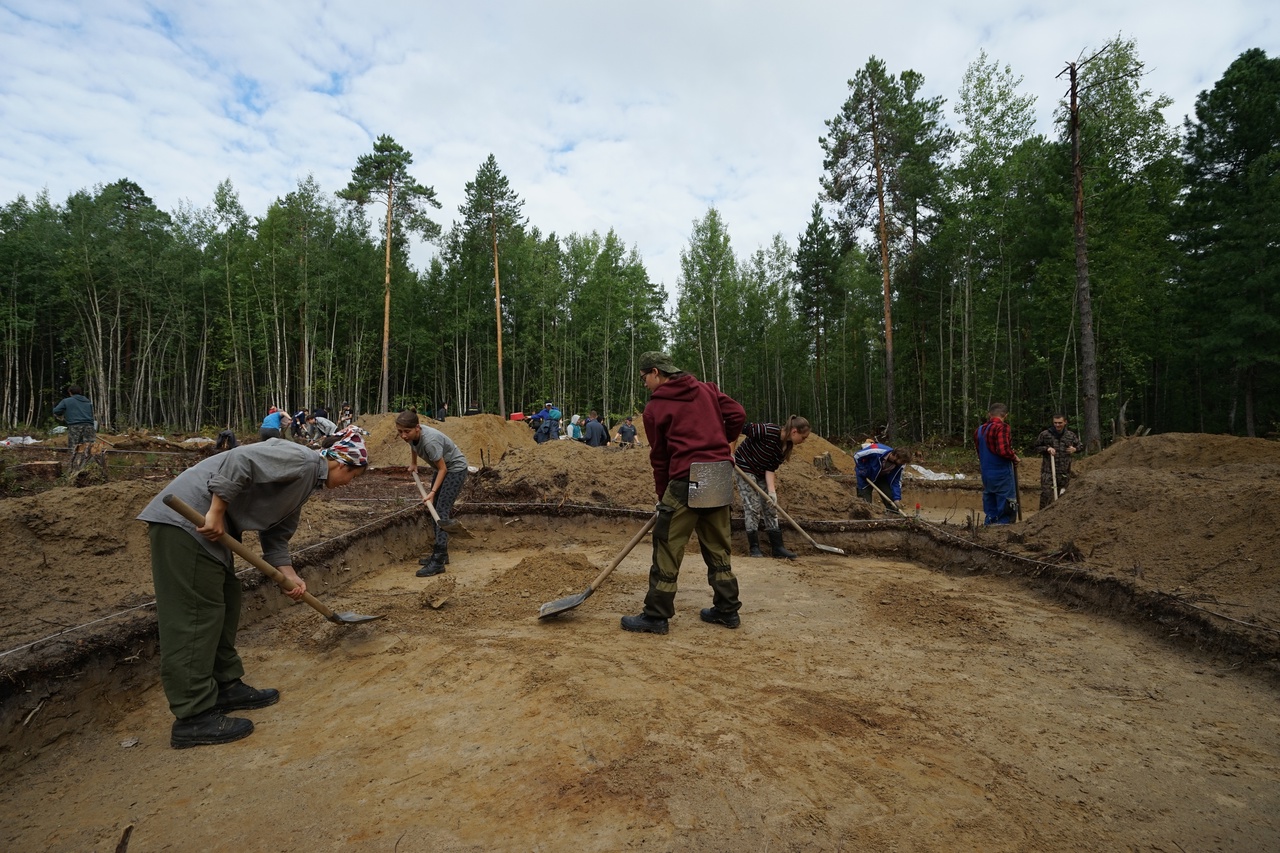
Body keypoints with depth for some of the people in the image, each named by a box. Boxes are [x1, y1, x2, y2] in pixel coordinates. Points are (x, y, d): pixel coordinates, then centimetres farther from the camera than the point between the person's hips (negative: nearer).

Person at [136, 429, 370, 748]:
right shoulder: (301, 459, -14)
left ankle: (225, 686, 27)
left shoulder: (307, 481, 16)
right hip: (186, 519, -11)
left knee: (225, 604, 15)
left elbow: (276, 535, 18)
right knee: (196, 614, -8)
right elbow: (241, 460, -26)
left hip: (211, 526, 11)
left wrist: (290, 576, 7)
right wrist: (217, 512, -23)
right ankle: (194, 717, -1)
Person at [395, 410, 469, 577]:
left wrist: (432, 492, -28)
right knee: (435, 510, 8)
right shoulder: (412, 435, -13)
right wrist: (413, 463, 26)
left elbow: (442, 468, -25)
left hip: (455, 469, -9)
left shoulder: (430, 441, -35)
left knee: (441, 511, -15)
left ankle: (438, 563, -17)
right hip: (441, 468, 9)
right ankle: (441, 554, 17)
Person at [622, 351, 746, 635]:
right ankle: (727, 610, 23)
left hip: (688, 477, -6)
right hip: (722, 473, 6)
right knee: (717, 546, 16)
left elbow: (659, 457, 6)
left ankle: (656, 616, 6)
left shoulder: (655, 407, 1)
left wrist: (662, 496, 16)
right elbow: (738, 415, 4)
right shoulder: (707, 390, 13)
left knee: (667, 547, 1)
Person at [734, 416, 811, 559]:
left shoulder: (786, 447, -5)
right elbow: (740, 428, -24)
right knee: (753, 507, -8)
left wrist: (772, 491, -17)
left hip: (762, 473, 8)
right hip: (744, 468, -8)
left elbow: (770, 469, -6)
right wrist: (730, 452, -24)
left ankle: (777, 547, 8)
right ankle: (754, 547, 3)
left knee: (770, 507, 4)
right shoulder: (769, 431, -28)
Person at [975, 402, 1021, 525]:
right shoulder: (1001, 427, -13)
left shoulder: (979, 430, 10)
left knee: (990, 514, 14)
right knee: (1007, 512, -1)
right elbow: (1003, 450, -24)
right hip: (1002, 474, -7)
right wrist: (1015, 458, -7)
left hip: (986, 475, 7)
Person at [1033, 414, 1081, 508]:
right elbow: (1036, 447, 6)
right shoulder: (1045, 434, -1)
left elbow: (1079, 446, 22)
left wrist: (1075, 449, -1)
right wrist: (1046, 448, -12)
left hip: (1065, 472, 4)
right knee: (1046, 494, -12)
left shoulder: (1071, 435, 8)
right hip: (1048, 470, -3)